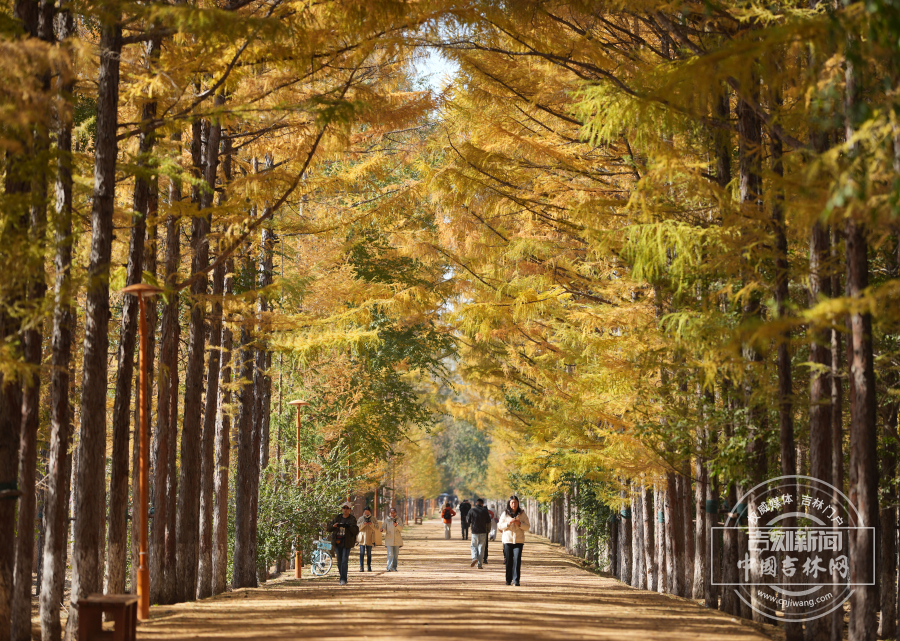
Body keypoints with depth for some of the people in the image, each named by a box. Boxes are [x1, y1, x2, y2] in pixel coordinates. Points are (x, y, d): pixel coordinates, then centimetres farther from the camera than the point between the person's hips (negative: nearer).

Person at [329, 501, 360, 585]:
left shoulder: (352, 519, 0)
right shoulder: (337, 518, 10)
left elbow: (356, 531, -8)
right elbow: (329, 528, 11)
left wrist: (349, 526, -26)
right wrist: (333, 526, -12)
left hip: (346, 543, -4)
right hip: (338, 543, 4)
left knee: (344, 561, -13)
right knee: (339, 562, 8)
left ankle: (343, 580, -14)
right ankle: (342, 578, 21)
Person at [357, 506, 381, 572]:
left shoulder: (373, 519, 7)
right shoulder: (361, 519, 6)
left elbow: (377, 527, -4)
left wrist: (372, 524, -22)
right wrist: (363, 524, -21)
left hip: (370, 539, 1)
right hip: (362, 538, -1)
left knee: (369, 554, 4)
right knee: (362, 553, -7)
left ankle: (369, 567, 11)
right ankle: (361, 567, -8)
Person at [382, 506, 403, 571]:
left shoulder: (398, 520, 7)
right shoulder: (387, 520, 4)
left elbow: (401, 528, -4)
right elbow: (384, 528, 1)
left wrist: (396, 525, -24)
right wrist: (382, 530, -23)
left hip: (397, 540, 2)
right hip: (389, 539, -2)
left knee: (396, 555, 5)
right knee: (390, 554, -12)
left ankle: (394, 568, 13)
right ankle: (389, 568, -14)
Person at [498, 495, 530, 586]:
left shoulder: (522, 514, 6)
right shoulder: (505, 514, 7)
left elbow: (528, 527, 6)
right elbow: (500, 526, 5)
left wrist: (520, 523, -12)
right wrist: (508, 523, -11)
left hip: (519, 541, -1)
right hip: (508, 540, 1)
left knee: (517, 560, -13)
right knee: (509, 561, 4)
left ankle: (516, 580, -15)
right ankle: (508, 580, 16)